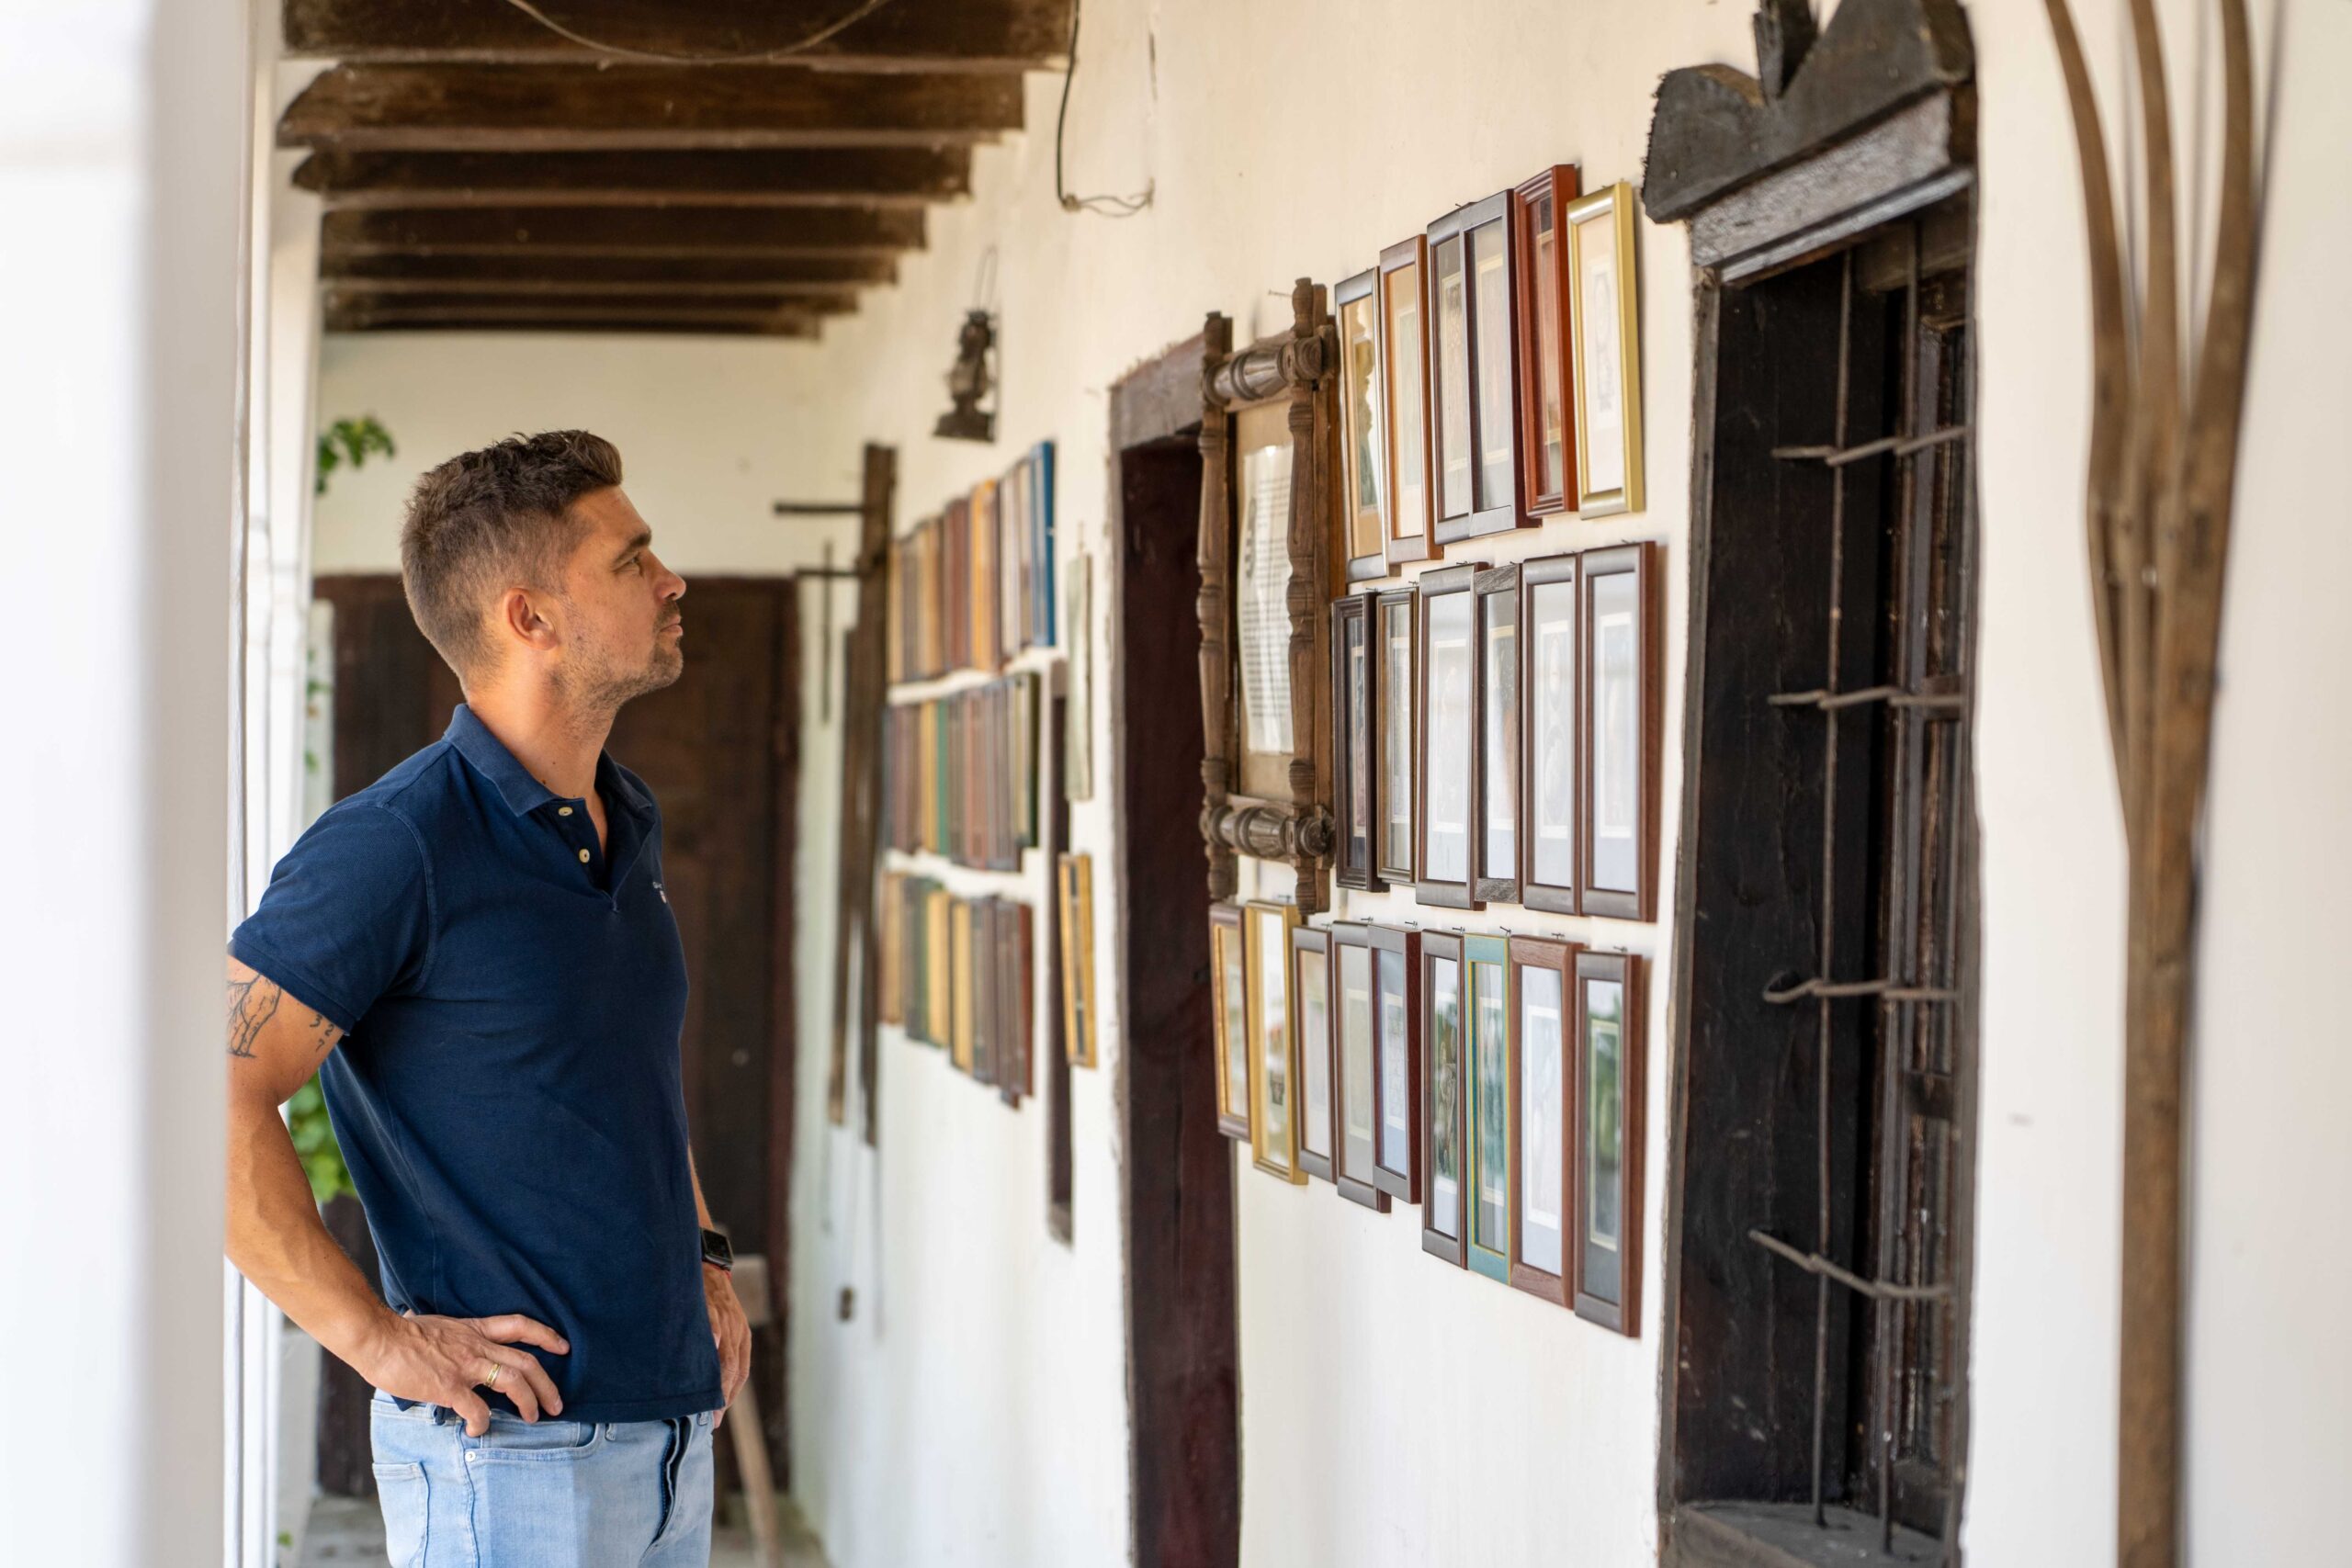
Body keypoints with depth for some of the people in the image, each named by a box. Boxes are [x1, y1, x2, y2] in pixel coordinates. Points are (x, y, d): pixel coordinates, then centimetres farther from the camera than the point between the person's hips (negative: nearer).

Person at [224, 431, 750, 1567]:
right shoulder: (397, 846, -15)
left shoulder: (626, 822, 12)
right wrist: (377, 1338, -19)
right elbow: (217, 1101, -20)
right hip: (514, 1447, -8)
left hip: (671, 1425, 8)